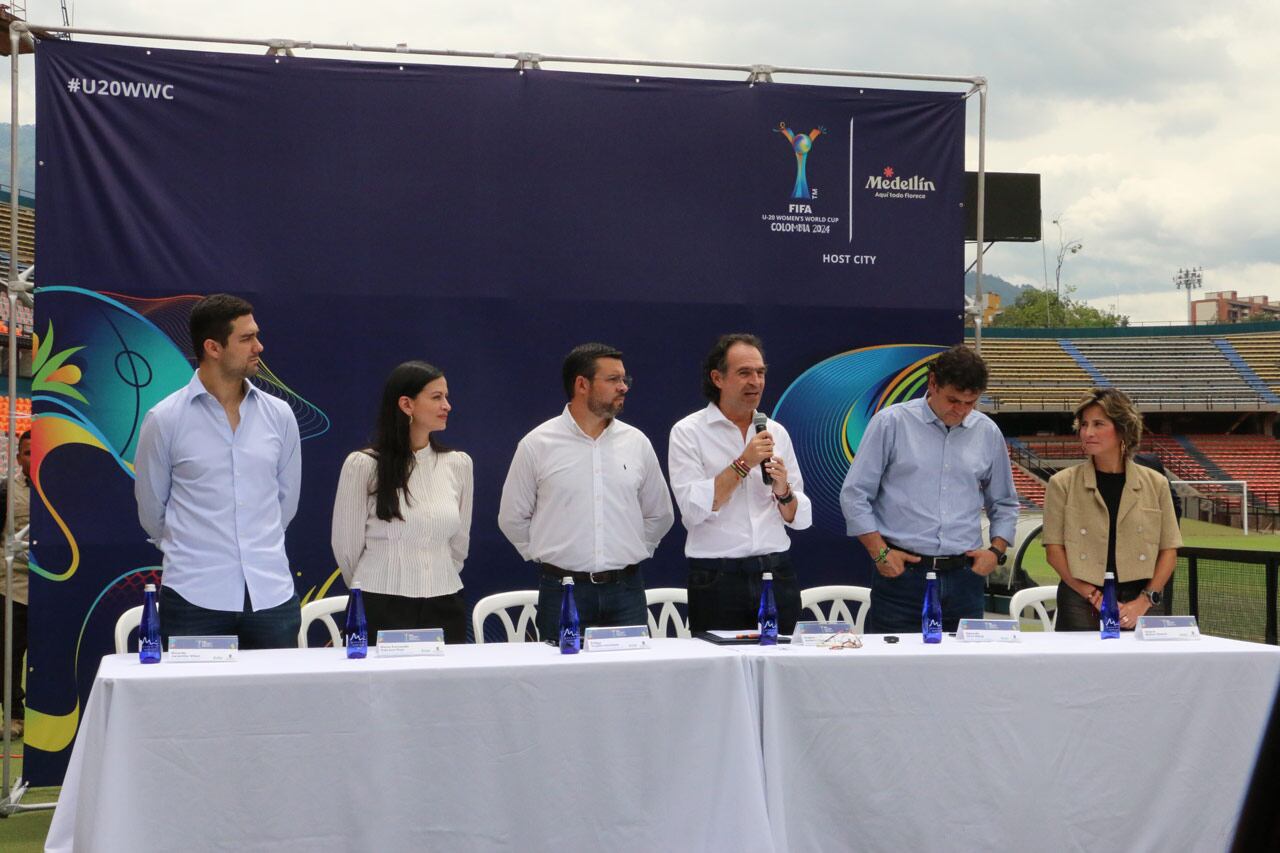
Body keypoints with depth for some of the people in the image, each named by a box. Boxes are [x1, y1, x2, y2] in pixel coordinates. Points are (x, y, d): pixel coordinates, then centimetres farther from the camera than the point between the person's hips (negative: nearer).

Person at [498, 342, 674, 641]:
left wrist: (632, 553, 13)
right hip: (563, 591, -2)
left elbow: (660, 515, 18)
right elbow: (512, 518, 6)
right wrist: (549, 556, 5)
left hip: (626, 592, 2)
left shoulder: (637, 443, 7)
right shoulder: (537, 445, -1)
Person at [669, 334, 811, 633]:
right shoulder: (688, 432, -2)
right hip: (718, 578, -4)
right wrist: (743, 464, -14)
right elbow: (693, 509, -14)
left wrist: (783, 492, -9)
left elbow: (801, 518, 12)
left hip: (777, 574, 4)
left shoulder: (775, 432, 11)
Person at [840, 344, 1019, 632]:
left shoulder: (988, 433, 11)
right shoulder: (891, 423, 0)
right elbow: (854, 495, 0)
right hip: (902, 574, -3)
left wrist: (996, 550, 5)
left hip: (963, 578, 3)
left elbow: (1004, 505, 21)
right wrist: (879, 553, -6)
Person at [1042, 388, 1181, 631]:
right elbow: (1054, 550, -2)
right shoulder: (1062, 484, 2)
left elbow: (1169, 551, 6)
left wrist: (1145, 600, -7)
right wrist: (1095, 597, -10)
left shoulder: (1156, 484, 7)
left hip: (1142, 604, 1)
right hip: (1081, 606, -1)